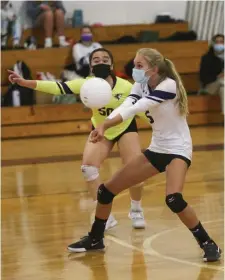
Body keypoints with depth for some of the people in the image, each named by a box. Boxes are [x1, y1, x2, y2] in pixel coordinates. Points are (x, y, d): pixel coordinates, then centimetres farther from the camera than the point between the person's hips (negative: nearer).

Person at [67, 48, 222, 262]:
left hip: (178, 150, -8)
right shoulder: (142, 86, -1)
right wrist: (103, 126, -38)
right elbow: (126, 107, -18)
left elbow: (135, 108, -32)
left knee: (173, 198, -33)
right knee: (106, 190, 5)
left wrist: (105, 125, -42)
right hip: (156, 149, 8)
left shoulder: (169, 85, -22)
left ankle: (208, 244, -17)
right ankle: (95, 239, 26)